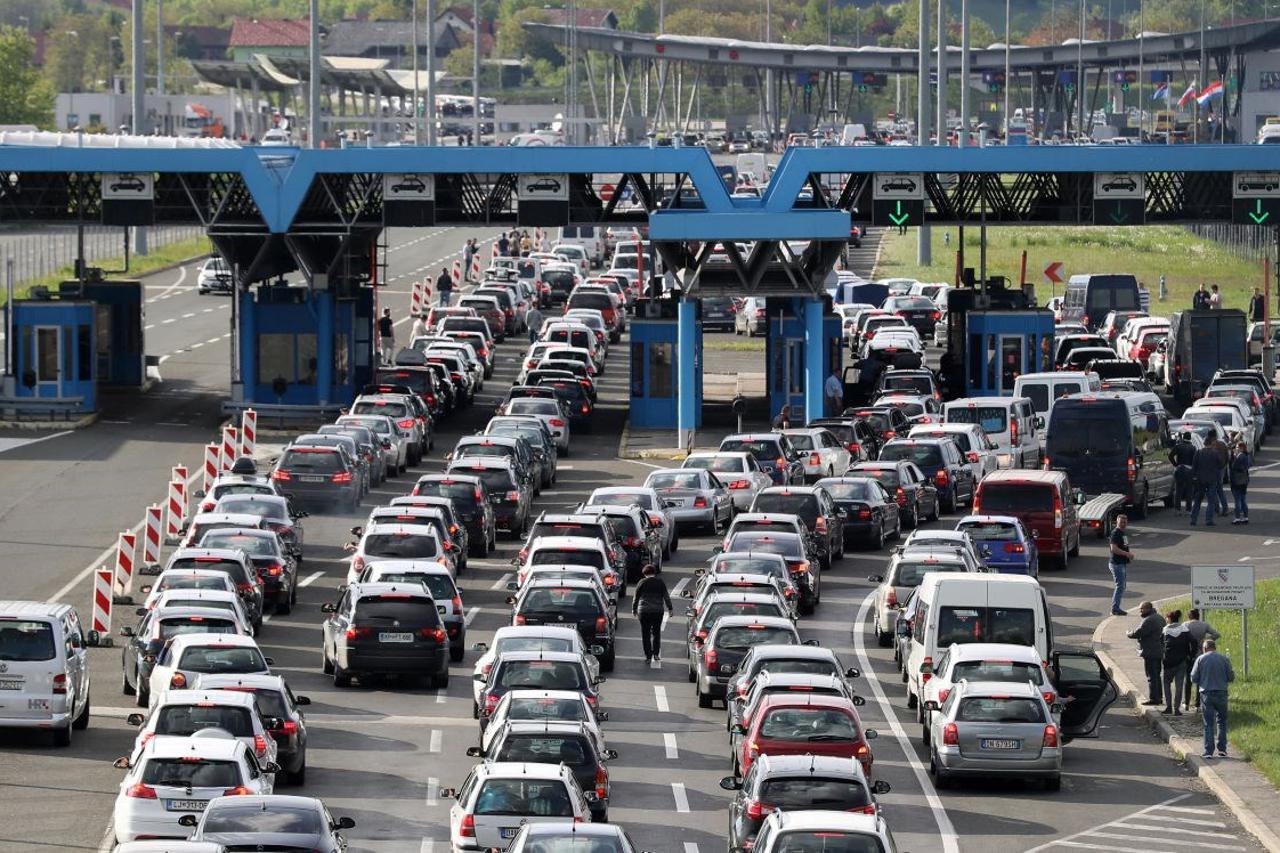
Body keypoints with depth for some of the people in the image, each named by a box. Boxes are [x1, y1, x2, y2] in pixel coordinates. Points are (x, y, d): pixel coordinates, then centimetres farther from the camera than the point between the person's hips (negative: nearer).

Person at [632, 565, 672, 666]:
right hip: (658, 611, 2)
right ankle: (656, 654, 9)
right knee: (656, 632, 15)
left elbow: (636, 597, 4)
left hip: (644, 611, -2)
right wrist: (669, 609, 10)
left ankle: (648, 656, 0)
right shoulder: (661, 582, 2)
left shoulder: (642, 582, -2)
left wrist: (634, 609, 15)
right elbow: (666, 596, 3)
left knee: (645, 634, 3)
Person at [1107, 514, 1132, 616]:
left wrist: (1129, 553, 12)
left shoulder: (1124, 533, 15)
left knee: (1123, 586, 13)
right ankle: (1115, 609, -6)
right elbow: (1114, 548, -23)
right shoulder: (1115, 533, -14)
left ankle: (1115, 608, 19)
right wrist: (1127, 554, -22)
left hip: (1124, 563, 10)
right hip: (1117, 563, -10)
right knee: (1120, 586, -10)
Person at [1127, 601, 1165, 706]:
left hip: (1150, 653, -10)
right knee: (1156, 676, 17)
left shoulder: (1148, 621, -20)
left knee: (1151, 677, -6)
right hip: (1159, 652, 10)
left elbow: (1138, 633, -22)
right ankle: (1158, 697, 22)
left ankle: (1153, 698, -5)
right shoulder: (1159, 618, 12)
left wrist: (1129, 634, -1)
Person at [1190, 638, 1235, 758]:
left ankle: (1208, 751, -2)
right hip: (1221, 693, 1)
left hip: (1206, 694, -1)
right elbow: (1231, 677, 2)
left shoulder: (1200, 659, -1)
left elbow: (1194, 679, -1)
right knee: (1222, 721, 15)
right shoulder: (1224, 659, 0)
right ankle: (1222, 749, 10)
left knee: (1208, 724, 3)